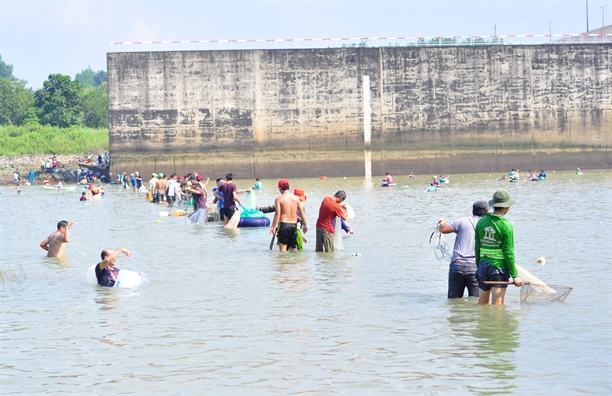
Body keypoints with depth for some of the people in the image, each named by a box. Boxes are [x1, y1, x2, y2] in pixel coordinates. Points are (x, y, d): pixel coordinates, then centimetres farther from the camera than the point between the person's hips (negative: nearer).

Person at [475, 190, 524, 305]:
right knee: (497, 304, -2)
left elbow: (477, 248, 9)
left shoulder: (481, 221, 4)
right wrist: (515, 276, -9)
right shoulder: (506, 226, -13)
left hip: (483, 266, 6)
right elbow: (509, 253, -13)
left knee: (482, 302, 17)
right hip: (499, 268, -6)